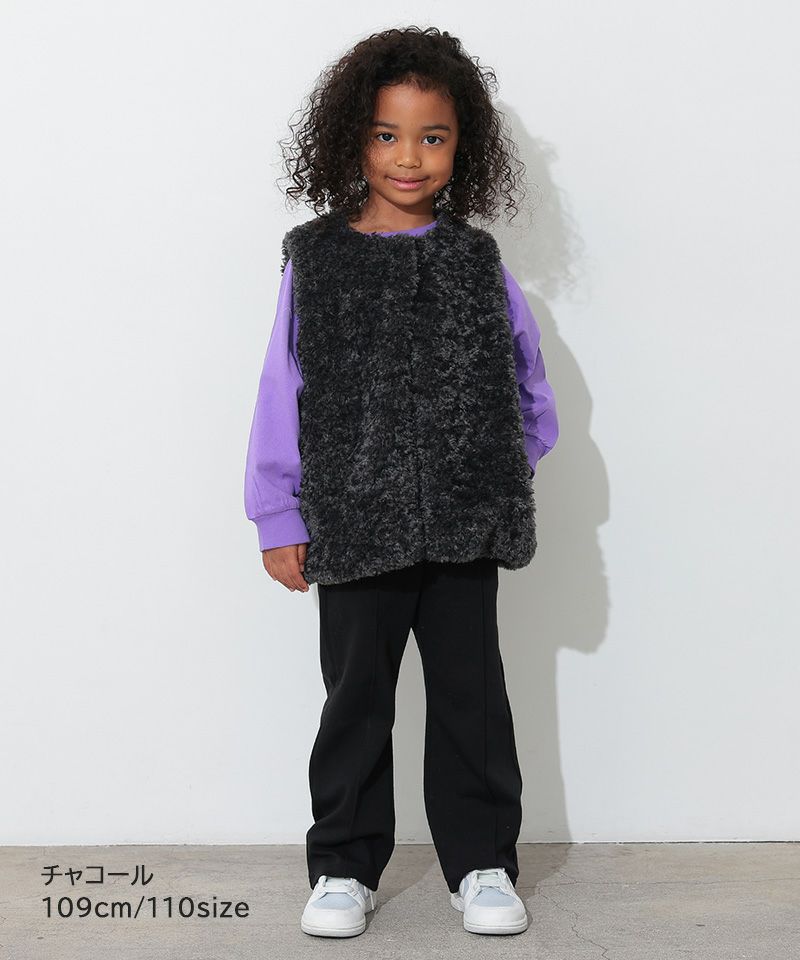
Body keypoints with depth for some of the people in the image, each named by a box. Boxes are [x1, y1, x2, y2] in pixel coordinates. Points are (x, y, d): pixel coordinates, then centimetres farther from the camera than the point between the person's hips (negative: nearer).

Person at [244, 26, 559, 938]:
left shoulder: (477, 261, 4)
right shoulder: (314, 261, 0)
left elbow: (527, 379, 12)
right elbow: (284, 395, 1)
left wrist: (510, 468, 2)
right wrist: (278, 519, -1)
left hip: (463, 522, 1)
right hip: (354, 522, -1)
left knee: (470, 692, 9)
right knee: (356, 697, 9)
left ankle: (481, 864, 24)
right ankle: (344, 867, 24)